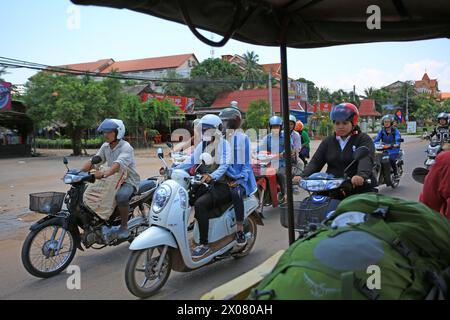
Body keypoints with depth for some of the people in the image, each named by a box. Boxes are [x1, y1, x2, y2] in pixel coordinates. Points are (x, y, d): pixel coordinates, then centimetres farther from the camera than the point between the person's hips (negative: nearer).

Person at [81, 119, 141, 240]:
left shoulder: (126, 147, -18)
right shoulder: (105, 146, 6)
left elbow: (119, 163, -36)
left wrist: (105, 174, -53)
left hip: (129, 181, -8)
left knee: (121, 196, -37)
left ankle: (124, 227, -16)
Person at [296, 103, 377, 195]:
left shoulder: (364, 139, 1)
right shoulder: (328, 141, 14)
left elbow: (366, 159, -19)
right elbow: (316, 162, 5)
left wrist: (361, 175, -41)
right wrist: (303, 176, -14)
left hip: (360, 188, -3)